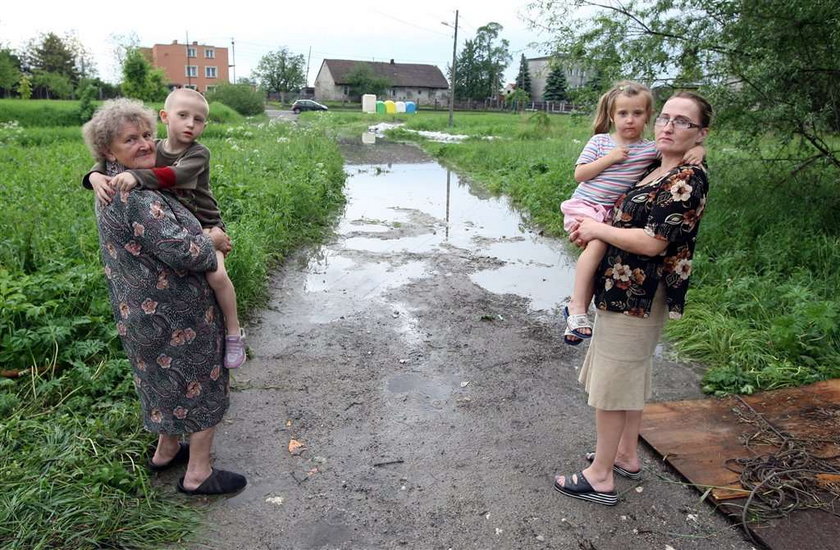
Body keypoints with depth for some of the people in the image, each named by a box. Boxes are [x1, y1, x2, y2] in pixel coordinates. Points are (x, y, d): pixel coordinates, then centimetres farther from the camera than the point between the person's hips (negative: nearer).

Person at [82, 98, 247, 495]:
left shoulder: (111, 190, 8)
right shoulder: (137, 195, -26)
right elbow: (180, 251, -31)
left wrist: (204, 238, 11)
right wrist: (213, 241, -10)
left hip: (141, 311, 10)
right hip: (174, 314, -10)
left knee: (168, 381, 26)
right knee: (203, 386, 6)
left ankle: (166, 451, 44)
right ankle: (197, 474, 20)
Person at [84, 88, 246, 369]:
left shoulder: (198, 154, -15)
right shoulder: (152, 151, -1)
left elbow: (175, 175, -35)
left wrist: (136, 175, -48)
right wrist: (96, 176, -22)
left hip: (204, 225, -5)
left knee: (216, 274, -25)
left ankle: (234, 332, -7)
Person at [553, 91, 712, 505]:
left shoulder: (687, 180, -18)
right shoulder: (654, 172, 11)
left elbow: (652, 242, -24)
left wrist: (597, 230, -13)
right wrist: (589, 227, 6)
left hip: (635, 296, -10)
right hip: (627, 292, 10)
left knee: (610, 382, 0)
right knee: (630, 377, 20)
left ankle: (600, 477, 14)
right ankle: (626, 456, 38)